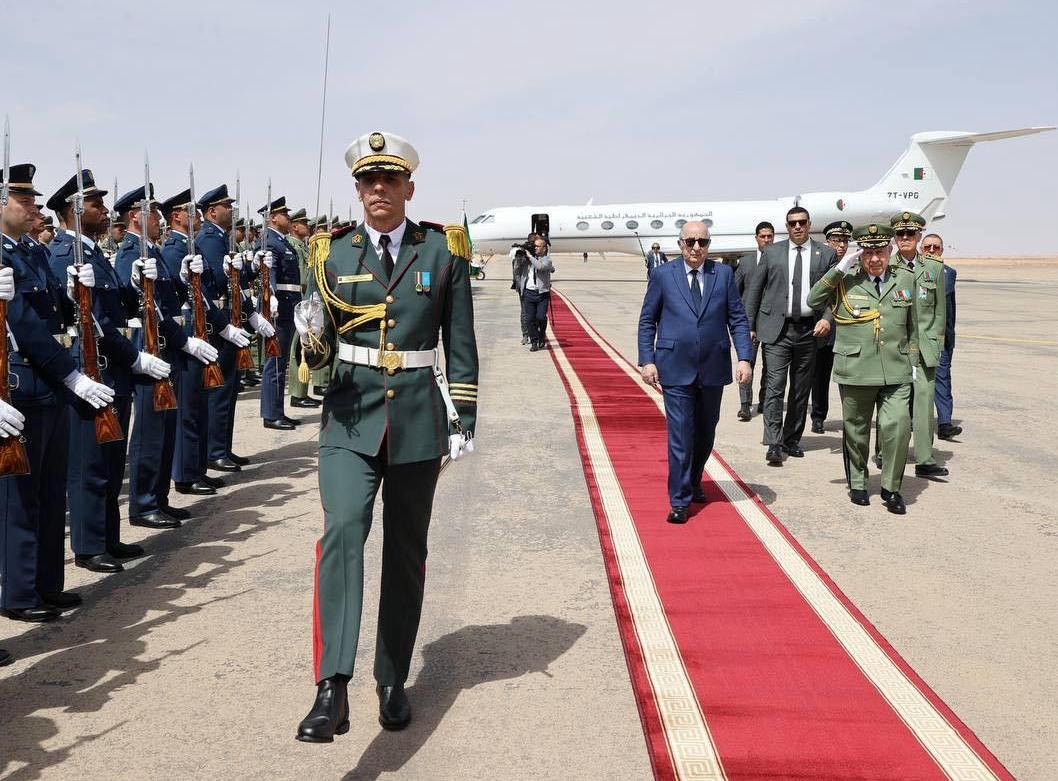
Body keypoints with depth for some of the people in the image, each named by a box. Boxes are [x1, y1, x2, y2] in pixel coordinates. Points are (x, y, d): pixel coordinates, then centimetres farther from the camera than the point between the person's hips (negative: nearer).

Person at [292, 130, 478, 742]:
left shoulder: (443, 251, 2)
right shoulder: (335, 254, 4)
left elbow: (461, 344, 5)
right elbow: (322, 355, 6)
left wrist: (464, 420, 1)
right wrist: (314, 338, -17)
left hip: (418, 417, 0)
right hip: (351, 416, 0)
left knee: (406, 553, 9)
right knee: (342, 530, -21)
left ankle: (393, 682, 25)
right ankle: (332, 690, -23)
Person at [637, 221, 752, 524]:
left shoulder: (724, 274, 5)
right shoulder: (662, 275, 1)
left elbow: (738, 318, 5)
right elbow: (647, 321, 4)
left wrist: (744, 358, -5)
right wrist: (647, 360, -5)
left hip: (713, 369, 3)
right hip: (676, 369, -3)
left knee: (705, 433, 15)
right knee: (680, 435, -5)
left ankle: (693, 484, 35)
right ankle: (680, 500, 2)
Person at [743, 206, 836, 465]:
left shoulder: (825, 254, 7)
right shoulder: (771, 253, 6)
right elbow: (753, 289, 7)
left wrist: (827, 318, -11)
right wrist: (749, 326, 2)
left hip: (809, 329, 2)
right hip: (776, 329, -2)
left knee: (801, 389, 9)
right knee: (775, 386, -10)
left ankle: (791, 440, 22)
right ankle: (774, 444, -11)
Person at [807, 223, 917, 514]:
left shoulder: (906, 279, 9)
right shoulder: (845, 281, 2)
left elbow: (912, 325, 18)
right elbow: (813, 301, -8)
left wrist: (912, 358, 16)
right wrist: (838, 270, -13)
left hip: (896, 372, 1)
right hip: (855, 371, -1)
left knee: (898, 426, -12)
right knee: (856, 430, 10)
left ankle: (891, 488, 4)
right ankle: (857, 484, 30)